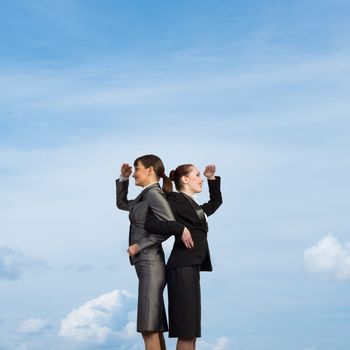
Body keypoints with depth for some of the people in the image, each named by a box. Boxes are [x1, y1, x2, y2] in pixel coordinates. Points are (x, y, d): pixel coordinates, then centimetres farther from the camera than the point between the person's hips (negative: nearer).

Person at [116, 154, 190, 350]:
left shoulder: (154, 193, -10)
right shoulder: (144, 198, 18)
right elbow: (122, 204, 33)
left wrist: (139, 246, -17)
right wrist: (123, 178, 20)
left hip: (150, 265, -10)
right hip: (148, 266, 10)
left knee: (149, 329, -12)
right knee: (155, 328, 10)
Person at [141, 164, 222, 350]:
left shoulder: (195, 207, 23)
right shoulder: (175, 200, -3)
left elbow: (216, 201, 41)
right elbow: (151, 223, -15)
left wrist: (212, 178, 31)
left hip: (191, 268, 10)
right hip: (182, 268, -10)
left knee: (191, 331, 9)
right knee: (186, 331, -11)